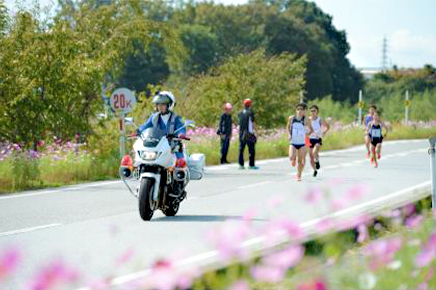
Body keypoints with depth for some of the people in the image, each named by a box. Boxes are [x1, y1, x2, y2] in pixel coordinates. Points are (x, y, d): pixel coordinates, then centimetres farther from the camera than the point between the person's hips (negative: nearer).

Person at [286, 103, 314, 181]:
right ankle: (294, 159, 17)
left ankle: (298, 175, 21)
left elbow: (311, 130, 5)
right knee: (291, 157, -21)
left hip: (302, 143, 0)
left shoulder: (306, 120, -5)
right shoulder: (291, 118, 0)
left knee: (301, 161, 0)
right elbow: (288, 127, 14)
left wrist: (307, 134, -15)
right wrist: (289, 135, -4)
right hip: (293, 142, 0)